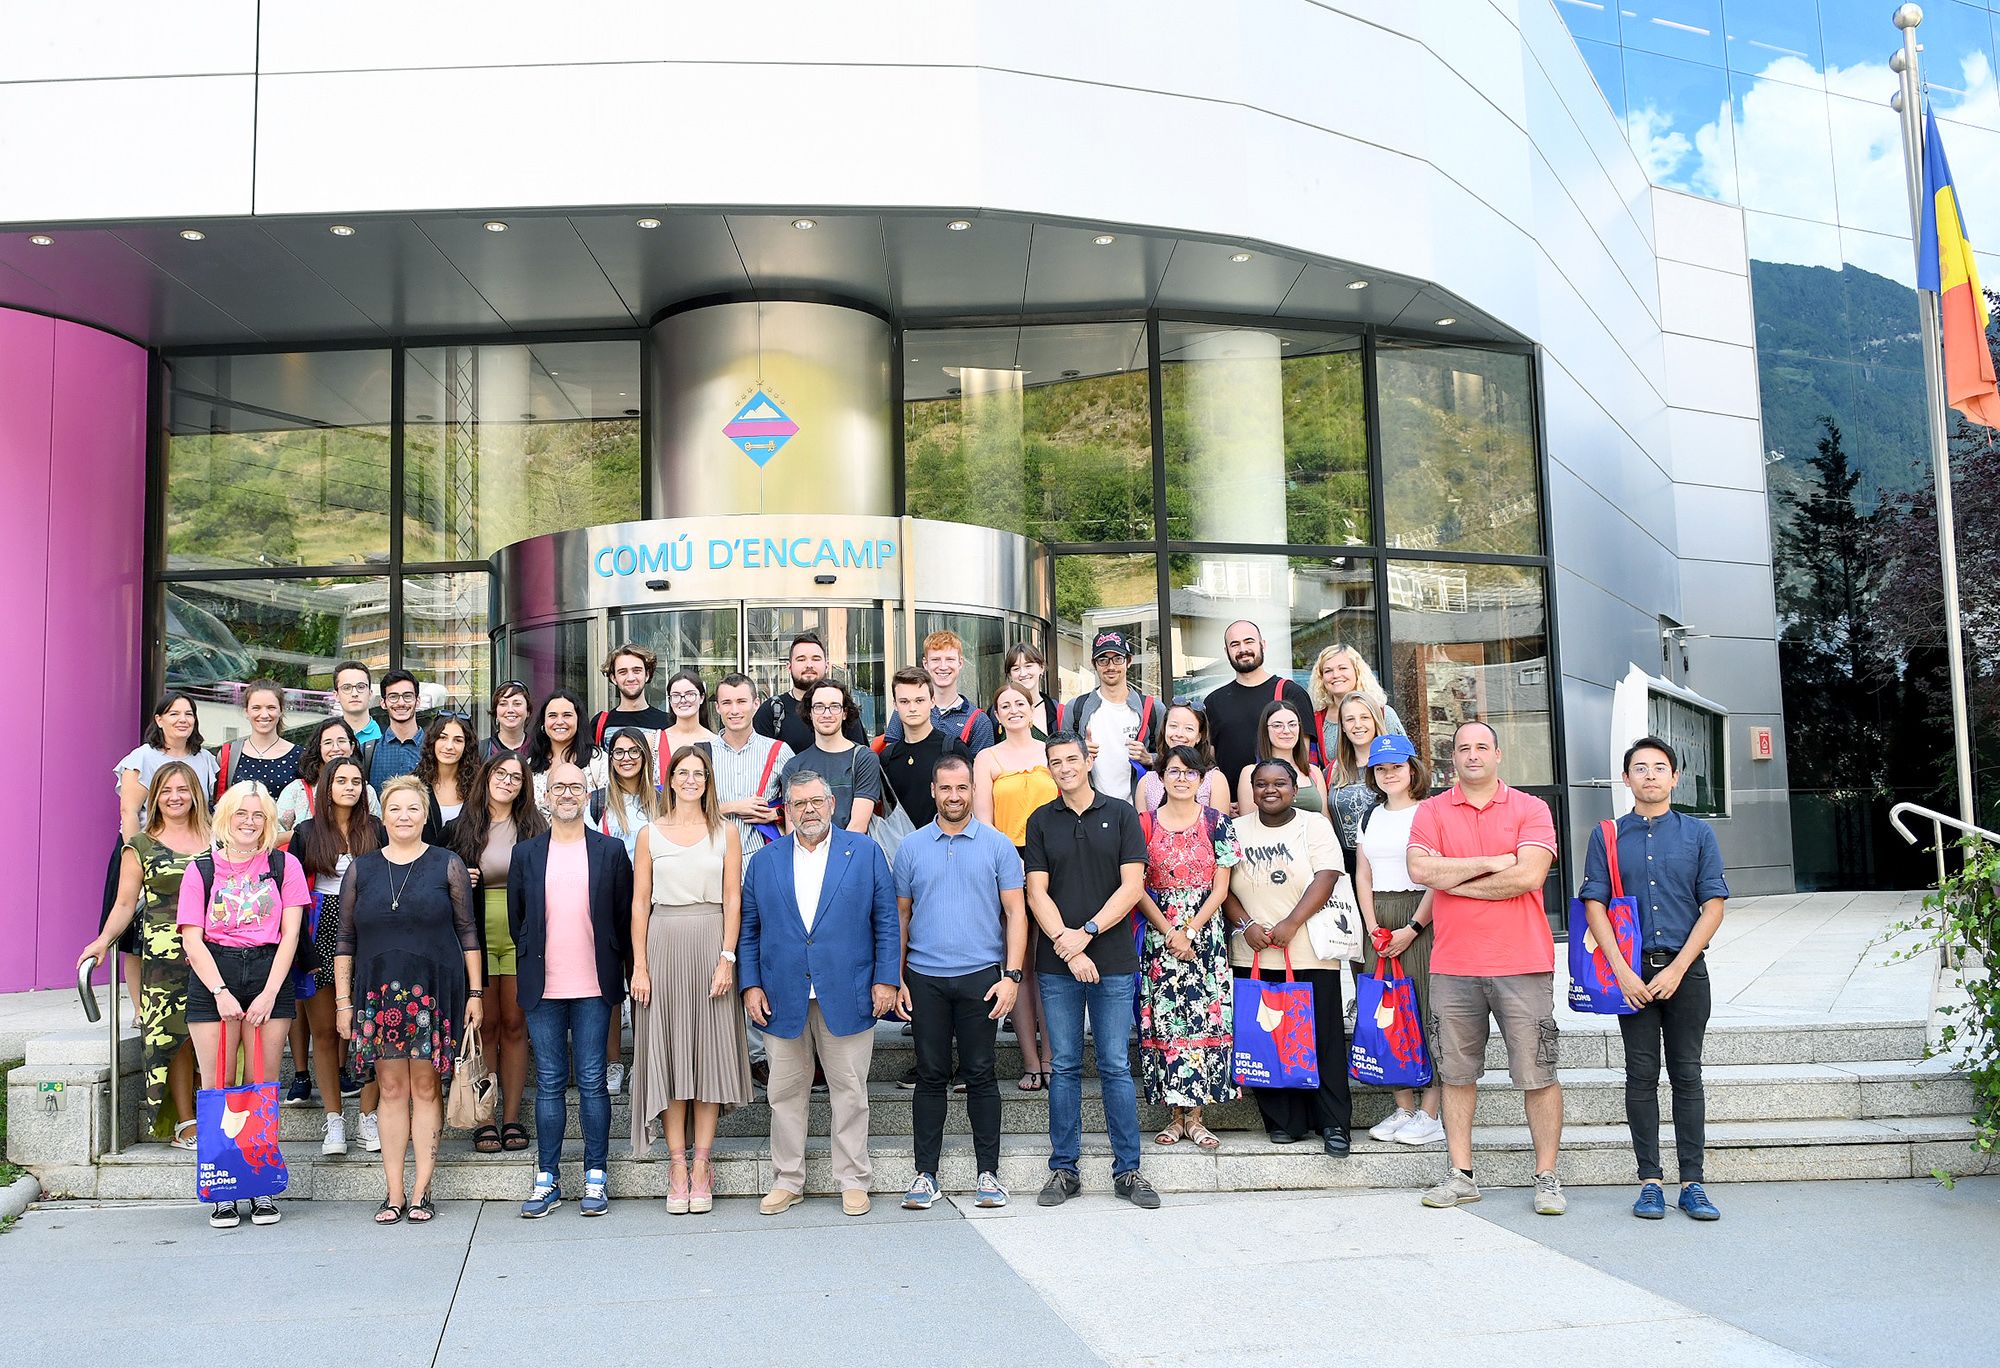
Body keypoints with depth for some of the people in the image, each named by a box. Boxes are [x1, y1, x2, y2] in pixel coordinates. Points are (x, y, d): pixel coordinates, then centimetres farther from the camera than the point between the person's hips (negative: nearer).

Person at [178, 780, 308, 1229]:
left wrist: (268, 993, -7)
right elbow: (191, 939, 1)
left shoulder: (284, 866, 7)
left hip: (268, 975, 0)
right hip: (212, 977, 0)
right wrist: (220, 991, -11)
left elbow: (290, 934, 2)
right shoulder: (201, 868, 7)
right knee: (216, 1087, -1)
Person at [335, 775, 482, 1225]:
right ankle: (393, 1193, 9)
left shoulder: (448, 866, 4)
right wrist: (343, 1000, 6)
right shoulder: (360, 870, 9)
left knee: (427, 1088, 1)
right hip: (379, 992, 2)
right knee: (392, 1090, 4)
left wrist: (475, 992, 0)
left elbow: (468, 931, 4)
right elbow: (346, 940, 11)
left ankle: (421, 1192, 6)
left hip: (434, 990, -2)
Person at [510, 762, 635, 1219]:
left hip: (593, 988, -1)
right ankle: (547, 1180, 13)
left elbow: (625, 916, 5)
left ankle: (595, 1179, 10)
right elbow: (516, 918, 14)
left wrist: (612, 969, 4)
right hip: (543, 990, 2)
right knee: (549, 1083, 6)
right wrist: (534, 960, 11)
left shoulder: (611, 850, 3)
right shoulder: (526, 853, 8)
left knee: (592, 1082, 2)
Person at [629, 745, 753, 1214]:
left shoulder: (725, 833, 6)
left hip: (711, 944, 0)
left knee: (709, 1050, 1)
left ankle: (702, 1166, 7)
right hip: (664, 944, 1)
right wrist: (640, 966, -3)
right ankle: (677, 1166, 8)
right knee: (668, 1052, 2)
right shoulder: (650, 835, 7)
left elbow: (733, 899, 2)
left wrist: (727, 959, -8)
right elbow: (640, 903, 4)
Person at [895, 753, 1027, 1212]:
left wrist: (1012, 975, -8)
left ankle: (988, 1173, 13)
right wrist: (895, 978, 4)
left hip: (981, 976, -1)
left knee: (980, 1074, 4)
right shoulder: (911, 847, 7)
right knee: (931, 1076, 6)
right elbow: (900, 915, 9)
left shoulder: (997, 845, 2)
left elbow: (1015, 913, 1)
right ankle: (926, 1174, 14)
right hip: (925, 978, 1)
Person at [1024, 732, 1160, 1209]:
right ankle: (1064, 1169, 14)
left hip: (1113, 961, -1)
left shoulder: (1121, 815, 4)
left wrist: (1087, 931, -11)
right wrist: (1067, 946, -10)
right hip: (1057, 962, 1)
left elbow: (1132, 887, -2)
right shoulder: (1040, 821, 8)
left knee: (1116, 1067, 2)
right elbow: (1037, 892, 2)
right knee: (1065, 1067, 6)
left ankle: (1128, 1170, 10)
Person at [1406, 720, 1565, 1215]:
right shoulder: (1431, 811, 8)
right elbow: (1420, 868, -8)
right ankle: (1460, 1175, 18)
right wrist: (1493, 863, -8)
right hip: (1453, 966, 2)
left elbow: (1529, 875, -11)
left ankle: (1547, 1178, 11)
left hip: (1521, 963, -2)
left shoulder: (1530, 809, 3)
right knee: (1456, 1073, 8)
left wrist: (1457, 881, -6)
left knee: (1538, 1075, 1)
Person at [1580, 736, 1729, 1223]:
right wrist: (1623, 972, -10)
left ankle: (1692, 1183, 9)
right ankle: (1650, 1181, 10)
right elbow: (1594, 905, 0)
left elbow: (1713, 906, 1)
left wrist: (1677, 969, -8)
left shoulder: (1698, 834, 5)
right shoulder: (1606, 836, 5)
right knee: (1641, 1075, 3)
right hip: (1632, 970, 0)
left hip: (1685, 969, 0)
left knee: (1687, 1074, 4)